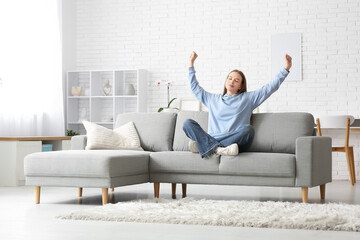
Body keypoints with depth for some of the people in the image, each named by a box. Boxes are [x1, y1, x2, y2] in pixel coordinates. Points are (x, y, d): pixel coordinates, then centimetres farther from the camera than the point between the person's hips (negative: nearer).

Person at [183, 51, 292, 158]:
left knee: (248, 129, -36)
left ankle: (204, 146, -36)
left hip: (236, 141, -2)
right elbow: (195, 87, 35)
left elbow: (271, 87, 17)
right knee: (188, 123, -18)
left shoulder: (248, 98, 21)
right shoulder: (213, 99, 27)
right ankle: (217, 149, -41)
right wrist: (191, 63, 36)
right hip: (213, 139, 2)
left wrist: (286, 69, 10)